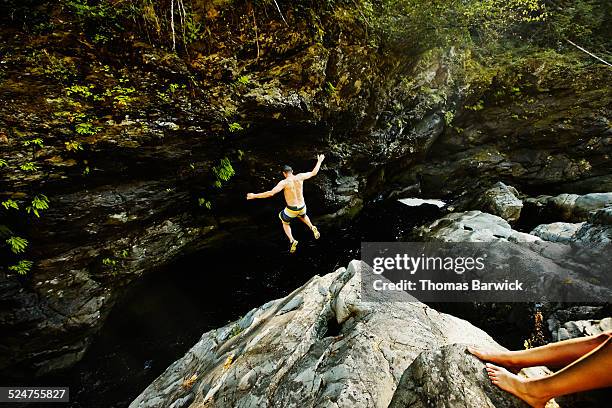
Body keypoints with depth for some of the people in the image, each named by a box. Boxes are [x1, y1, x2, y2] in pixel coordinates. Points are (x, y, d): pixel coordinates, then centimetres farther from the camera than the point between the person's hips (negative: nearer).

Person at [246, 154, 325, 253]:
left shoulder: (284, 182, -18)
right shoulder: (300, 177, -5)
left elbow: (271, 193, -27)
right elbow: (314, 173, 8)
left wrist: (255, 195, -21)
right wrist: (319, 161, 23)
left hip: (291, 210, -4)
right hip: (302, 207, 5)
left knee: (285, 223, 27)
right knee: (303, 216, 41)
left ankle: (292, 241, 5)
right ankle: (312, 228, 17)